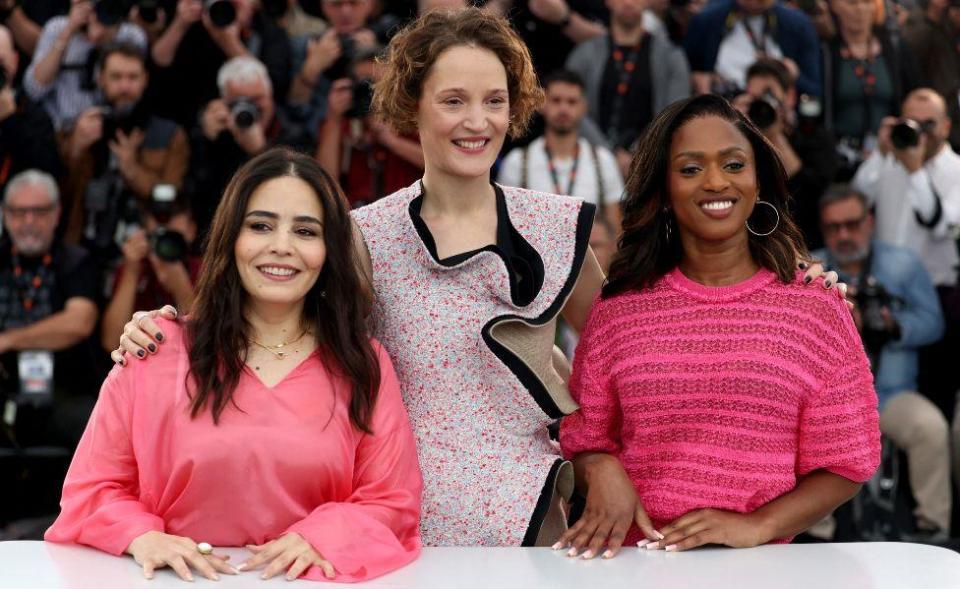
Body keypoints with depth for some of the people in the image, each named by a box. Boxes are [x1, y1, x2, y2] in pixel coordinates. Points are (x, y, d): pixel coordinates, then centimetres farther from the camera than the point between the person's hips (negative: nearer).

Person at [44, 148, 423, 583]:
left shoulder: (363, 367, 8)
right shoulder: (157, 352, 6)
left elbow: (391, 502, 6)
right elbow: (93, 488, 10)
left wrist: (317, 538, -12)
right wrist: (141, 536, -10)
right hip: (180, 581, 0)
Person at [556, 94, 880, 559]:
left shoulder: (817, 310, 5)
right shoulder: (617, 311, 9)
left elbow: (843, 464, 6)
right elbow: (586, 442, 15)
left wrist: (757, 525, -7)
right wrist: (601, 471, -7)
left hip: (759, 566, -3)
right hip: (635, 561, 3)